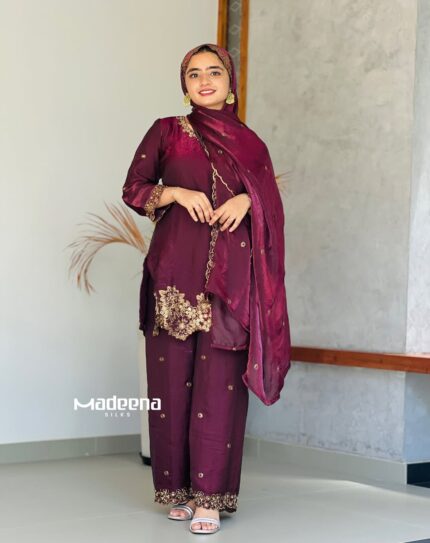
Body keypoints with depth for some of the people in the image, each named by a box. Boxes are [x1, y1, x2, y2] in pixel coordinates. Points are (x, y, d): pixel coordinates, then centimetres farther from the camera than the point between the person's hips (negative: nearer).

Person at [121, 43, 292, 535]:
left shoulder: (250, 143, 14)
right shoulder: (167, 132, 11)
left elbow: (273, 208, 15)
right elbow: (133, 189, 9)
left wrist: (247, 199, -6)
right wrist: (175, 193, -8)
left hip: (230, 274, 1)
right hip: (177, 267, 0)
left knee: (219, 380, -6)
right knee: (173, 374, -1)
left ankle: (210, 495, -2)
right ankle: (177, 487, 11)